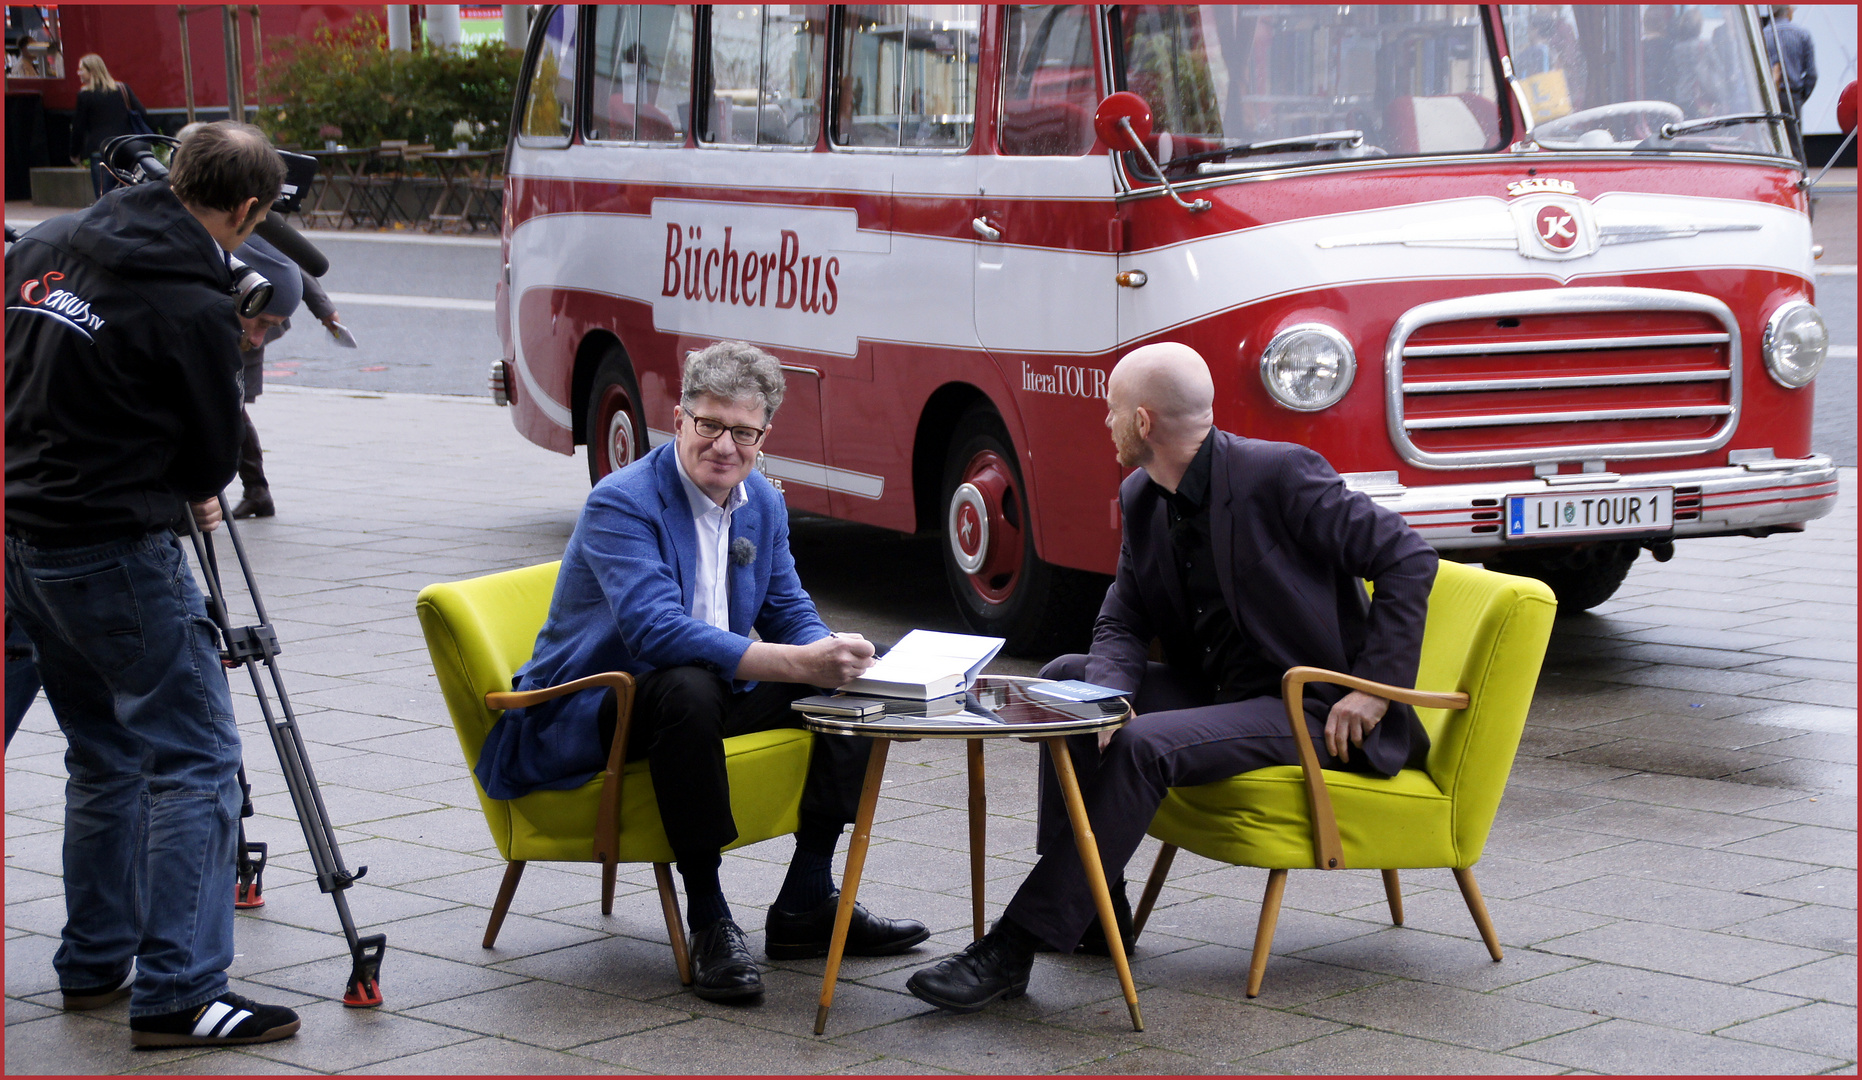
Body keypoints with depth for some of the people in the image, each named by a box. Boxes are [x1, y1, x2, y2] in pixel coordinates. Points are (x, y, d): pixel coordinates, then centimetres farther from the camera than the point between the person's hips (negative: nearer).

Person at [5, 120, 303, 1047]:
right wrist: (190, 493, 19)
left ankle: (94, 963, 25)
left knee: (105, 756, 19)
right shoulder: (193, 306, -15)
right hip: (114, 551, -8)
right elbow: (214, 458, -4)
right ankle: (178, 992, -8)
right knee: (194, 758, -4)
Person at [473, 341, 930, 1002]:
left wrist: (829, 654, -17)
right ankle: (707, 919, -28)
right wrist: (799, 663, -43)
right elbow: (658, 630, -34)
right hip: (588, 714, -8)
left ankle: (805, 903, 1)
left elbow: (791, 614, 10)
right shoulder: (622, 503, -20)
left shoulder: (762, 502, 6)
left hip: (709, 688, 8)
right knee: (689, 688, -39)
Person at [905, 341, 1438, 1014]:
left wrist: (1373, 688, -19)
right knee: (1064, 678, 0)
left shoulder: (1280, 474, -18)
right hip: (1217, 691, 9)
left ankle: (1014, 947, -28)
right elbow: (1121, 624, 7)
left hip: (1307, 709, -9)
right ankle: (1091, 907, 2)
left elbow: (1407, 559, -17)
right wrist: (1107, 694, -16)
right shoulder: (1142, 498, 6)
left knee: (1143, 746, -29)